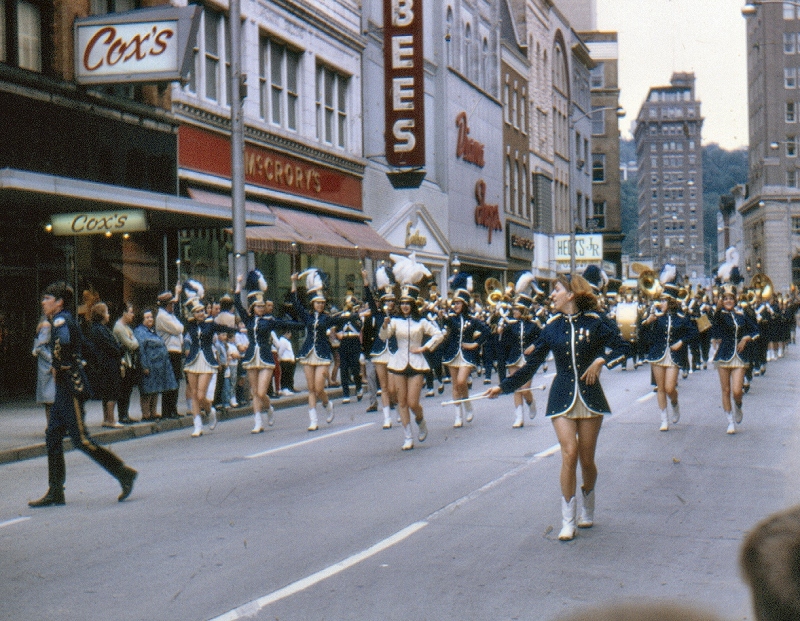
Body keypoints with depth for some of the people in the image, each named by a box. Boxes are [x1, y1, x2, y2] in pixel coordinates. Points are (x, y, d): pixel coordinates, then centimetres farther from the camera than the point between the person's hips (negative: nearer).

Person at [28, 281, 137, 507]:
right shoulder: (62, 320, 17)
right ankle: (55, 493, 11)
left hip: (71, 387, -10)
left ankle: (123, 472, -1)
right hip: (65, 388, 10)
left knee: (81, 440, -8)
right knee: (53, 437, 9)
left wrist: (58, 367, -20)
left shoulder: (61, 320, -13)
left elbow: (63, 342, -33)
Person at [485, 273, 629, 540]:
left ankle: (588, 509, 31)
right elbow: (532, 363, 8)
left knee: (587, 459, 4)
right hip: (562, 397, 1)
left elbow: (623, 346, 4)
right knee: (569, 453, -14)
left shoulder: (594, 322, -2)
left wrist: (601, 360, -12)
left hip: (589, 396, 0)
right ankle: (567, 521, -6)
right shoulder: (551, 327, 3)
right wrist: (502, 387, 5)